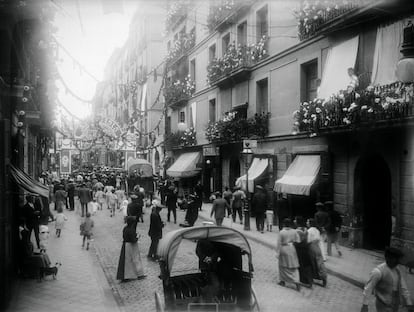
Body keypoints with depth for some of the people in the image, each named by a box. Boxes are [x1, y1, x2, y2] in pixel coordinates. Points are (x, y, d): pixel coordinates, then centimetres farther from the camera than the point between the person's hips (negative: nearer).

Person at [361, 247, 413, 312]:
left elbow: (403, 288, 9)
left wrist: (409, 304, 8)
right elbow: (368, 287, -19)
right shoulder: (378, 271, -22)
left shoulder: (397, 271, 3)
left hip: (395, 306, 7)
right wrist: (365, 305, -20)